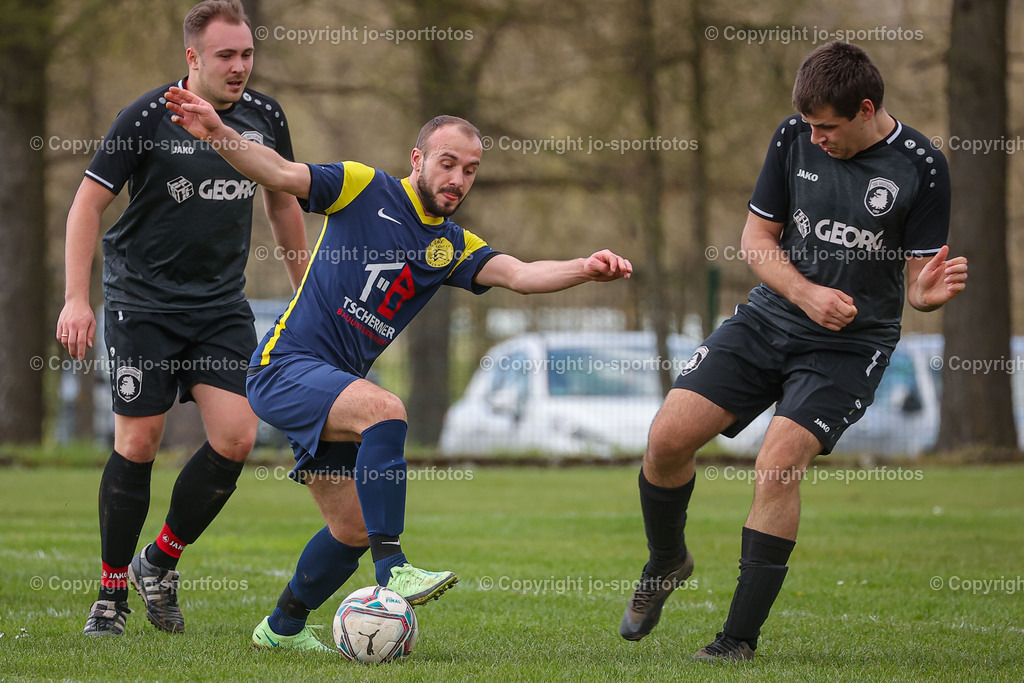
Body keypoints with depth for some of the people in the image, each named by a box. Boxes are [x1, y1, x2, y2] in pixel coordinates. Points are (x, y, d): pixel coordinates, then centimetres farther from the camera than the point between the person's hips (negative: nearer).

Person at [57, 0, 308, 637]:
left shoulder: (264, 116, 3)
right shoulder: (148, 117, -12)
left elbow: (283, 202, 18)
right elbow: (88, 203, -8)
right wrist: (76, 298, -16)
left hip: (222, 303, 4)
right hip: (143, 301, -4)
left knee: (237, 437, -9)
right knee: (138, 443, -5)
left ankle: (161, 561, 12)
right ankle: (112, 591, 12)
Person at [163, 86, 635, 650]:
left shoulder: (454, 247, 10)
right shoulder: (365, 188, -4)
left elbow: (517, 273, -6)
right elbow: (280, 174, -14)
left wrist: (584, 269, -26)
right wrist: (216, 133, -31)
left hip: (332, 387, 8)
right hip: (284, 366, -8)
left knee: (354, 528, 10)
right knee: (384, 409, -33)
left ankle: (283, 628, 32)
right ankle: (392, 570, -37)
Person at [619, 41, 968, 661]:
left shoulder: (921, 167, -10)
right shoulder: (795, 138, -1)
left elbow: (919, 283, -5)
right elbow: (758, 237, 6)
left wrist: (934, 291, -29)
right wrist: (807, 293, -11)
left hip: (853, 342, -4)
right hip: (771, 317, 4)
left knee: (779, 462, -21)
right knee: (668, 437, -9)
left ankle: (740, 639, -11)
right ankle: (667, 562, 22)